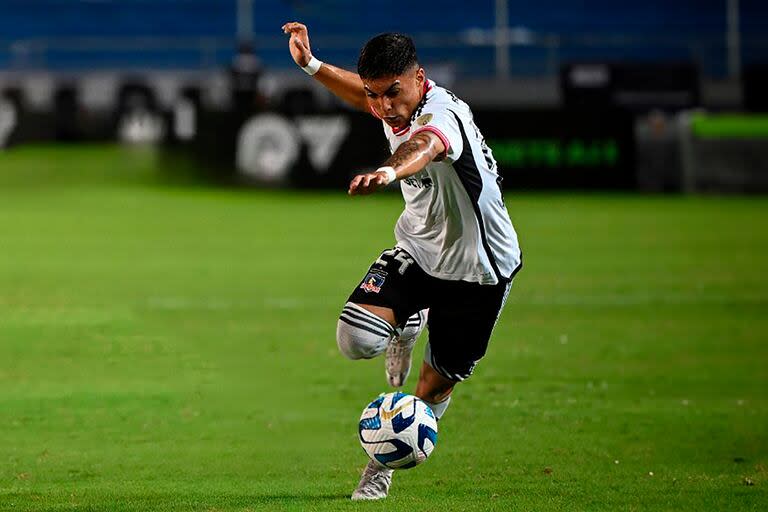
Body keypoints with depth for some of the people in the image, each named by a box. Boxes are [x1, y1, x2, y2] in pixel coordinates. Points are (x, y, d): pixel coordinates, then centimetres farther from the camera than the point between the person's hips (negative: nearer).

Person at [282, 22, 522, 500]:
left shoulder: (442, 113, -31)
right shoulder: (396, 106, -7)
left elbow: (426, 146, -58)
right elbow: (363, 97, 21)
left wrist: (390, 172, -79)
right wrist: (311, 64, 12)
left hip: (478, 267, -6)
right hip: (417, 249, 6)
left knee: (435, 388, 5)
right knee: (355, 339, -18)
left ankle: (385, 461, 34)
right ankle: (406, 326, 18)